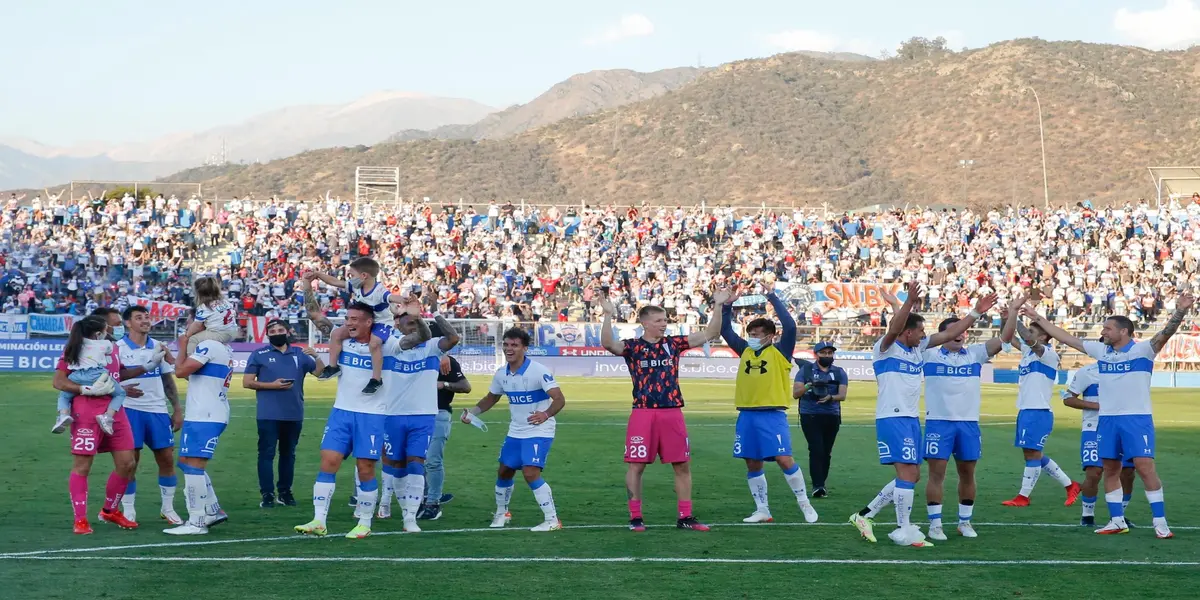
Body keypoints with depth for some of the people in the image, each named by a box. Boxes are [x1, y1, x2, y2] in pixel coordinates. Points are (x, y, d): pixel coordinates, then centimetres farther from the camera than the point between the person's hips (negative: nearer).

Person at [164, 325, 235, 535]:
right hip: (212, 415, 10)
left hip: (203, 417, -10)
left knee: (193, 466, -9)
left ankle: (197, 522, -8)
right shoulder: (224, 350, 17)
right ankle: (213, 510, 21)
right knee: (187, 462, 18)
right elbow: (192, 375, 24)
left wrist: (183, 346, 0)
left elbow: (180, 371, -15)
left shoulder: (209, 346, -13)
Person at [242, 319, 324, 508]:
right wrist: (272, 385, -14)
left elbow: (321, 373, 4)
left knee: (288, 454, 11)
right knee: (267, 453, -4)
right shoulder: (259, 355, 1)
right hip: (268, 415, -3)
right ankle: (267, 494, -2)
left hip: (294, 414, 3)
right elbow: (247, 382, -3)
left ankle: (285, 492, 19)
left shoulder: (300, 354, 8)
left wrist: (316, 356, -14)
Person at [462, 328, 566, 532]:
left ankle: (552, 520, -10)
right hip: (515, 432, 7)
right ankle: (501, 513, 37)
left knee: (531, 473, -20)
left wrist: (546, 414, -46)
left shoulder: (538, 371, -21)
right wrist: (472, 412, 0)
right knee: (504, 471, 13)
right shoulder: (501, 374, 0)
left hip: (539, 432, -7)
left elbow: (559, 399, -27)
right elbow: (491, 398, 17)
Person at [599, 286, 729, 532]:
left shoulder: (674, 343, 9)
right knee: (636, 466, 0)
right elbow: (608, 344, -19)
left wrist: (717, 307, -4)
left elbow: (709, 335, 6)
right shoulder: (632, 347, 0)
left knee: (683, 465, 6)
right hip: (643, 413, -3)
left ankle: (685, 517, 15)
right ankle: (635, 517, 10)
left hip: (672, 413, 3)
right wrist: (608, 316, -31)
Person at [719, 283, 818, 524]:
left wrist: (773, 298, -12)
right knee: (752, 464, 7)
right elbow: (726, 331, 18)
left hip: (772, 414, -5)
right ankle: (762, 511, 16)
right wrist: (727, 306, 5)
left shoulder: (779, 351, -2)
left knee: (784, 459, -12)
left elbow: (790, 326, -15)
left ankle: (805, 504, 1)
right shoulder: (745, 351, 12)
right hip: (747, 415, 5)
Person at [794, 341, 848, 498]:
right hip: (810, 416, -3)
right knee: (816, 450, -13)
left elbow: (842, 395, -4)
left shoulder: (839, 373, 7)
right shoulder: (805, 370, 2)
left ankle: (821, 485, 17)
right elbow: (795, 394, -4)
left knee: (826, 452, 7)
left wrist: (830, 397, -25)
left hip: (832, 417, 3)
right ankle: (817, 486, -14)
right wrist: (808, 386, -23)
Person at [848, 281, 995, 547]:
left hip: (911, 419, 9)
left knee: (912, 476, 12)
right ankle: (903, 531, -3)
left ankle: (865, 515, 19)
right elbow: (894, 329, -31)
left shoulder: (918, 347, 13)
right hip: (892, 418, -9)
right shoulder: (886, 347, -9)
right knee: (908, 473, -12)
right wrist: (909, 302, -45)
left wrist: (976, 313, 13)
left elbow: (949, 333, 17)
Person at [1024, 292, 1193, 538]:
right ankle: (1117, 521, 19)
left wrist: (1180, 311, -40)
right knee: (1110, 470, 9)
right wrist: (1039, 319, 18)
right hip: (1107, 419, 6)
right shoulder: (1100, 350, 9)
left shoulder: (1142, 349, -7)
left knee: (1145, 467, -11)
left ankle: (1160, 523, -5)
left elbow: (1165, 333, -23)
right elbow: (1065, 337, 16)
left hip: (1137, 418, -6)